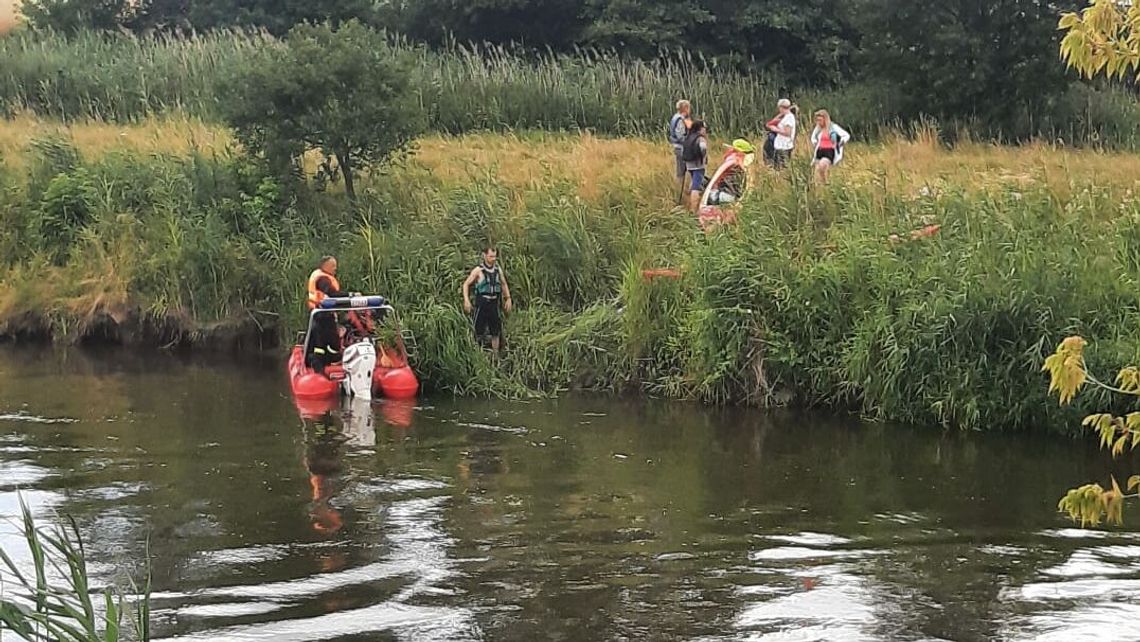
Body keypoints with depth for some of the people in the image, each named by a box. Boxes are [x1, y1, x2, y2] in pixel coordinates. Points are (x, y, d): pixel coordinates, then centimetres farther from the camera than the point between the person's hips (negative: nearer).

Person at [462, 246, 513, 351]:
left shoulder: (498, 270, 8)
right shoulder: (478, 270, -6)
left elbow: (504, 284, 23)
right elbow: (466, 284, -3)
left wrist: (508, 299, 16)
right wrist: (466, 301, -13)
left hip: (494, 304, 5)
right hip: (482, 303, -5)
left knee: (496, 332, 6)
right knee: (479, 332, -4)